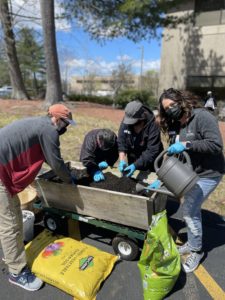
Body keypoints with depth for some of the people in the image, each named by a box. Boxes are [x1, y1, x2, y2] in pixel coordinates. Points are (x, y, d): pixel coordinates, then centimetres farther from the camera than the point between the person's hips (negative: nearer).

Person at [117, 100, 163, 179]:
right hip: (133, 162, 4)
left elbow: (152, 152, -28)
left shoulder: (152, 126, -26)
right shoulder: (125, 122, -13)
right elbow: (121, 143, -11)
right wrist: (122, 160, -24)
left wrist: (136, 165, -33)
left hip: (150, 165, -4)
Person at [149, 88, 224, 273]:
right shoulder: (175, 126, 3)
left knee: (189, 210, -5)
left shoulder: (202, 117, -20)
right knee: (192, 209, 17)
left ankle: (196, 251, 18)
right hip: (191, 174, 8)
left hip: (208, 174, -7)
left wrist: (187, 144, -30)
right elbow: (172, 157, 3)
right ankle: (192, 243, 38)